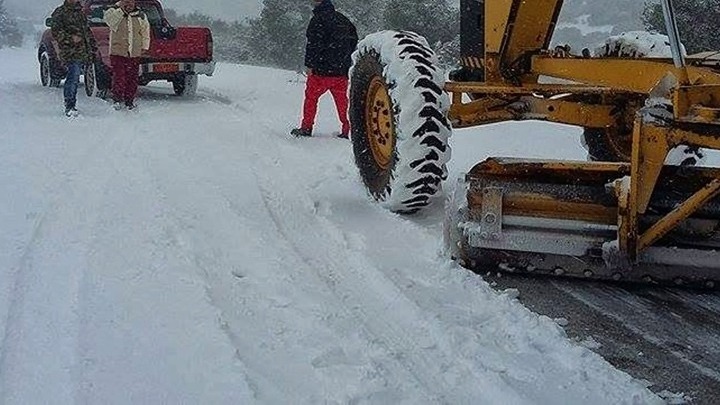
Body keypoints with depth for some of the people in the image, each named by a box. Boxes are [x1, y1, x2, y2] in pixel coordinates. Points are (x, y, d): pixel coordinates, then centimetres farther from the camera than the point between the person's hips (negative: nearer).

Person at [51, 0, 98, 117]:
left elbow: (87, 31, 29)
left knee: (73, 79, 8)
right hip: (71, 52, -7)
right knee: (74, 78, -18)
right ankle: (69, 107, -19)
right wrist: (70, 38, -19)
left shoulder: (80, 12, 23)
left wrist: (94, 48, 24)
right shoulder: (60, 12, 1)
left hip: (83, 53, 7)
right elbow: (56, 32, -8)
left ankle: (70, 105, 12)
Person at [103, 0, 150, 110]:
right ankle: (117, 100, -2)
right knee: (119, 77, -9)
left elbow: (145, 32, 17)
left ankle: (129, 101, 14)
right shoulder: (116, 13, 2)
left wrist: (144, 46, 11)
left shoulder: (141, 16, 10)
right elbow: (107, 17, -20)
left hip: (134, 54, 3)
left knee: (132, 78, 5)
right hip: (118, 52, -3)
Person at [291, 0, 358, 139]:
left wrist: (309, 65, -13)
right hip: (342, 70, 6)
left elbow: (312, 44, -17)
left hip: (321, 70, -6)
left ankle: (306, 128, 11)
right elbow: (354, 40, 20)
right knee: (341, 99, 11)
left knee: (311, 96, 8)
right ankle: (346, 129, 9)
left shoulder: (318, 19, -11)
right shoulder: (342, 19, 11)